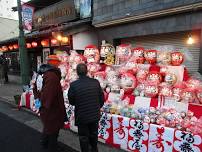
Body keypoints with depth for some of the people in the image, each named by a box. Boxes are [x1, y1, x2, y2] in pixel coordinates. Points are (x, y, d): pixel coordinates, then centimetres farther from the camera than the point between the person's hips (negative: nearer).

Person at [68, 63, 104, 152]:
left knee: (83, 137, 16)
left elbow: (71, 101, -6)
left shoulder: (73, 85, -19)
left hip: (82, 116, -3)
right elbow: (101, 98, -1)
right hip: (95, 115, 4)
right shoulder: (96, 82, -11)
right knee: (93, 134, 25)